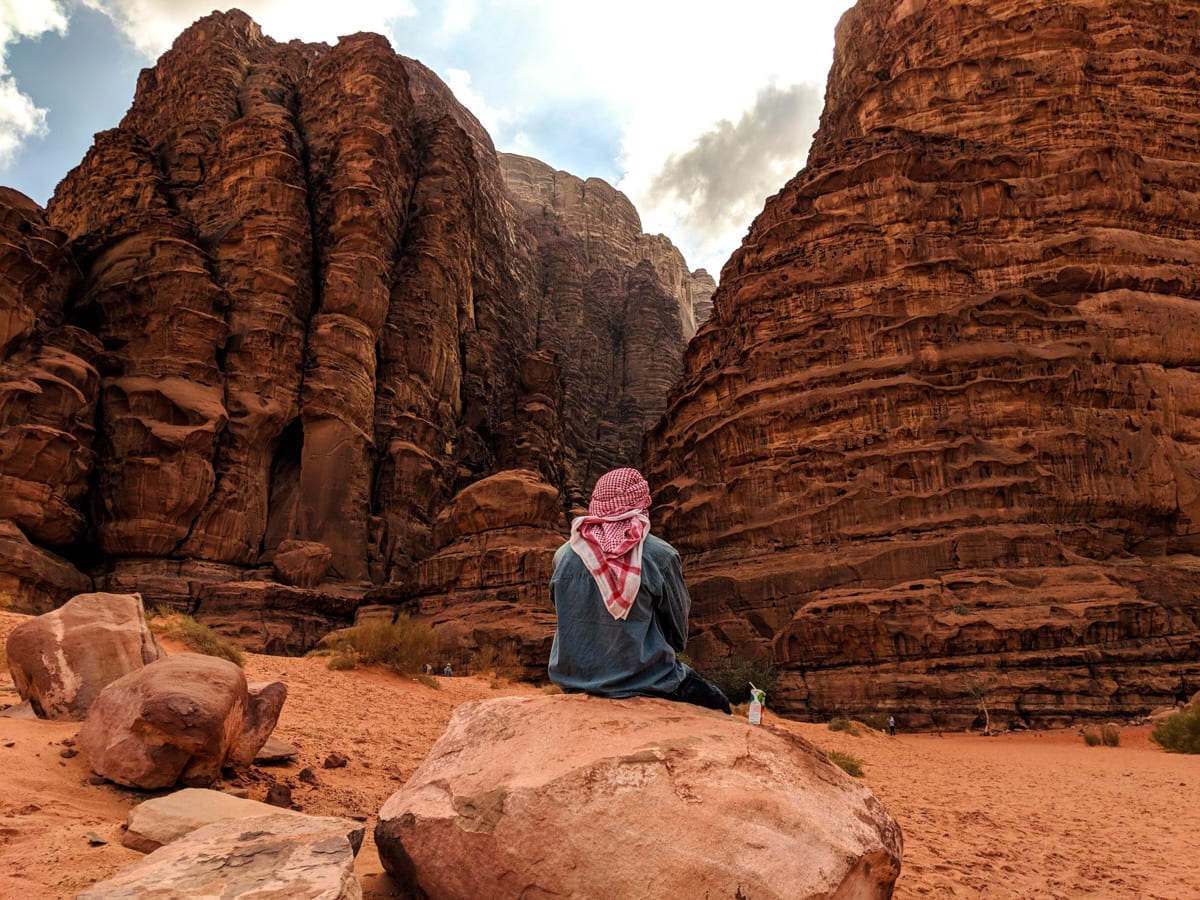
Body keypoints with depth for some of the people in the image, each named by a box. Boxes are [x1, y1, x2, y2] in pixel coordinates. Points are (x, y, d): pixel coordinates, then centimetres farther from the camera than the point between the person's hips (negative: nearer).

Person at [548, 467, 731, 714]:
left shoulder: (563, 555, -5)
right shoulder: (660, 556, -15)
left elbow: (567, 623, 8)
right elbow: (678, 633, -3)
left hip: (574, 683, 5)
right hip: (645, 682, -5)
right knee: (717, 705, 23)